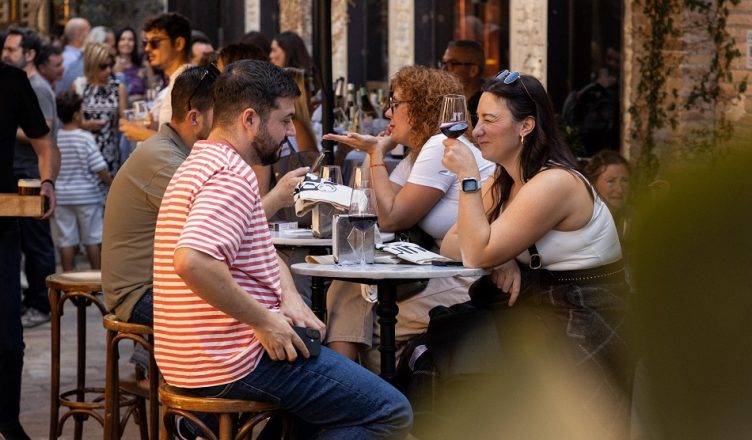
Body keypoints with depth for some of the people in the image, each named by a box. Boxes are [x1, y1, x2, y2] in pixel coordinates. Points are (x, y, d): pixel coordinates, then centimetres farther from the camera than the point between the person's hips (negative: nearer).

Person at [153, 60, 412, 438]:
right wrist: (263, 321, -24)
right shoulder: (231, 177, -17)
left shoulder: (204, 164, 16)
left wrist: (290, 298, 4)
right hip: (234, 363, -10)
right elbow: (193, 262, -34)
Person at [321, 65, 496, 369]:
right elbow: (373, 209, 6)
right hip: (449, 272, 10)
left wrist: (376, 156, -6)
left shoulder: (443, 147, -17)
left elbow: (390, 219, -15)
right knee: (347, 289, 5)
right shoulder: (416, 155, 14)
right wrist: (375, 152, 2)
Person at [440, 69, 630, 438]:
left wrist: (467, 176, -19)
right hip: (544, 314, 8)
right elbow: (451, 246, 2)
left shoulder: (555, 183, -19)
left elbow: (478, 254, -20)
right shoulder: (503, 183, 8)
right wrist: (501, 259, -15)